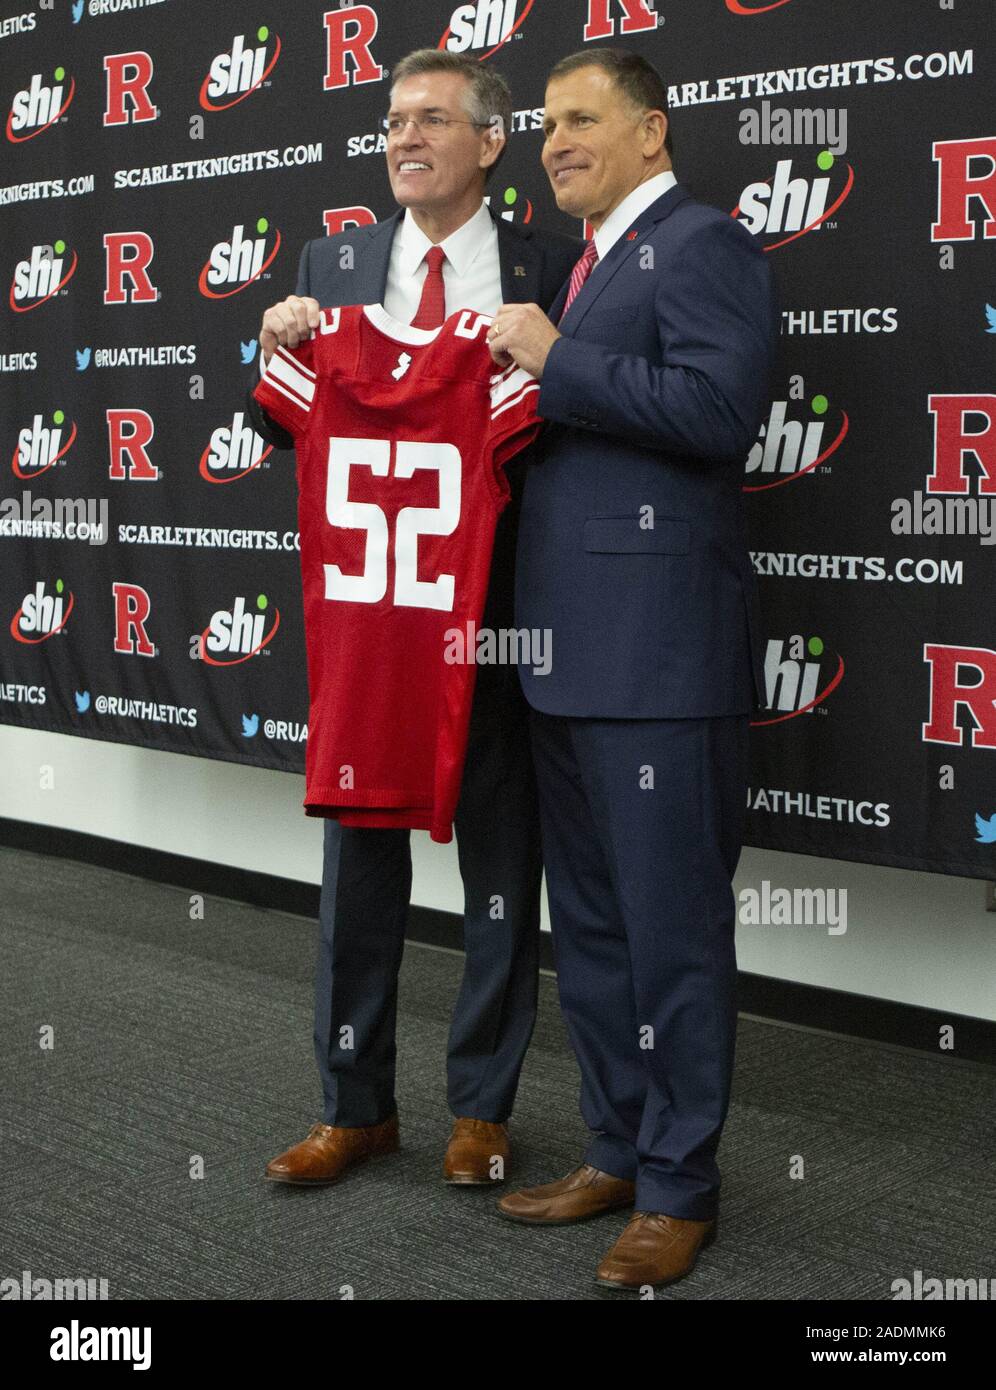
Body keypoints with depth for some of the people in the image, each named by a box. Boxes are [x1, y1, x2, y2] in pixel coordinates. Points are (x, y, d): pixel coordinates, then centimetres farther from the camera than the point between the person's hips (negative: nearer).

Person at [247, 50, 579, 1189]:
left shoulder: (547, 266, 0)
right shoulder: (333, 264, 7)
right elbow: (282, 431, 9)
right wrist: (279, 350, -10)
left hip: (498, 603, -2)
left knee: (502, 861, 8)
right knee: (359, 852, 10)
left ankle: (482, 1107, 24)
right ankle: (356, 1106, 24)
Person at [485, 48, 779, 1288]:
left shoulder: (702, 245, -7)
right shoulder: (585, 263, 21)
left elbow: (717, 406, -21)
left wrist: (556, 364, -15)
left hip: (659, 650, -10)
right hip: (565, 650, 10)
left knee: (672, 927, -1)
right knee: (588, 920, 16)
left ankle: (679, 1188, 12)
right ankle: (618, 1150, 29)